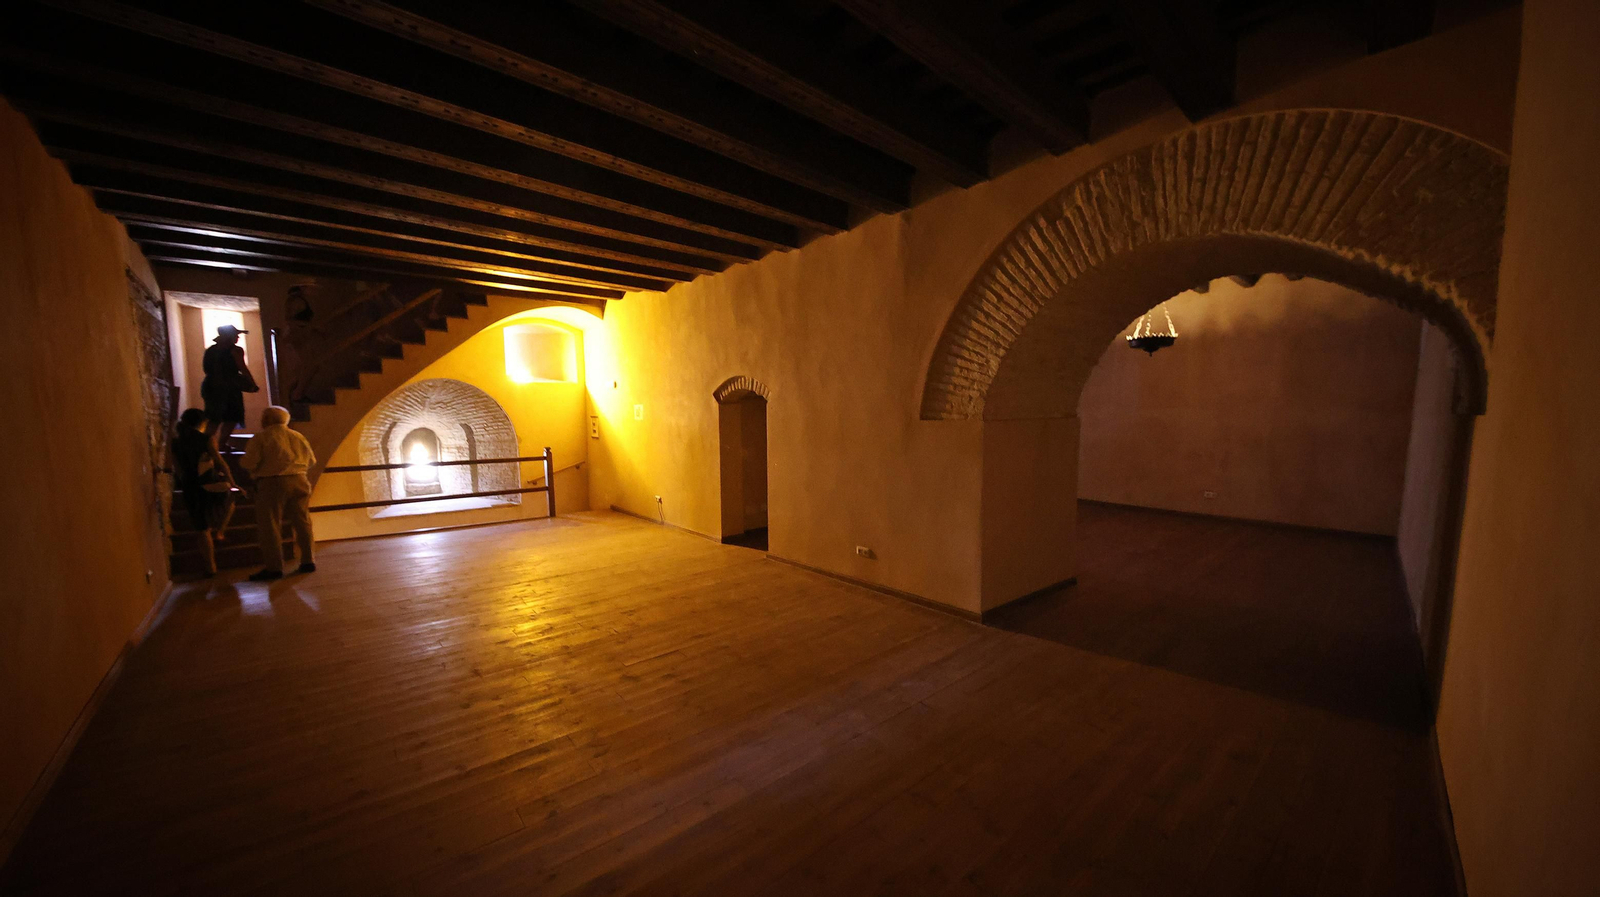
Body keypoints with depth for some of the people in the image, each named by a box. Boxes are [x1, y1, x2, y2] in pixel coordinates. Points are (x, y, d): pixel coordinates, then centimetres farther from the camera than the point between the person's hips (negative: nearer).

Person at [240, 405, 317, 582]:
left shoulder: (261, 437, -4)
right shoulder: (297, 436, 11)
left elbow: (249, 464, -9)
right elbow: (311, 461, 14)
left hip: (271, 483, -5)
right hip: (298, 482, 5)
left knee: (269, 526, 0)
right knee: (302, 522, 10)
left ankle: (274, 567, 0)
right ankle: (307, 561, 14)